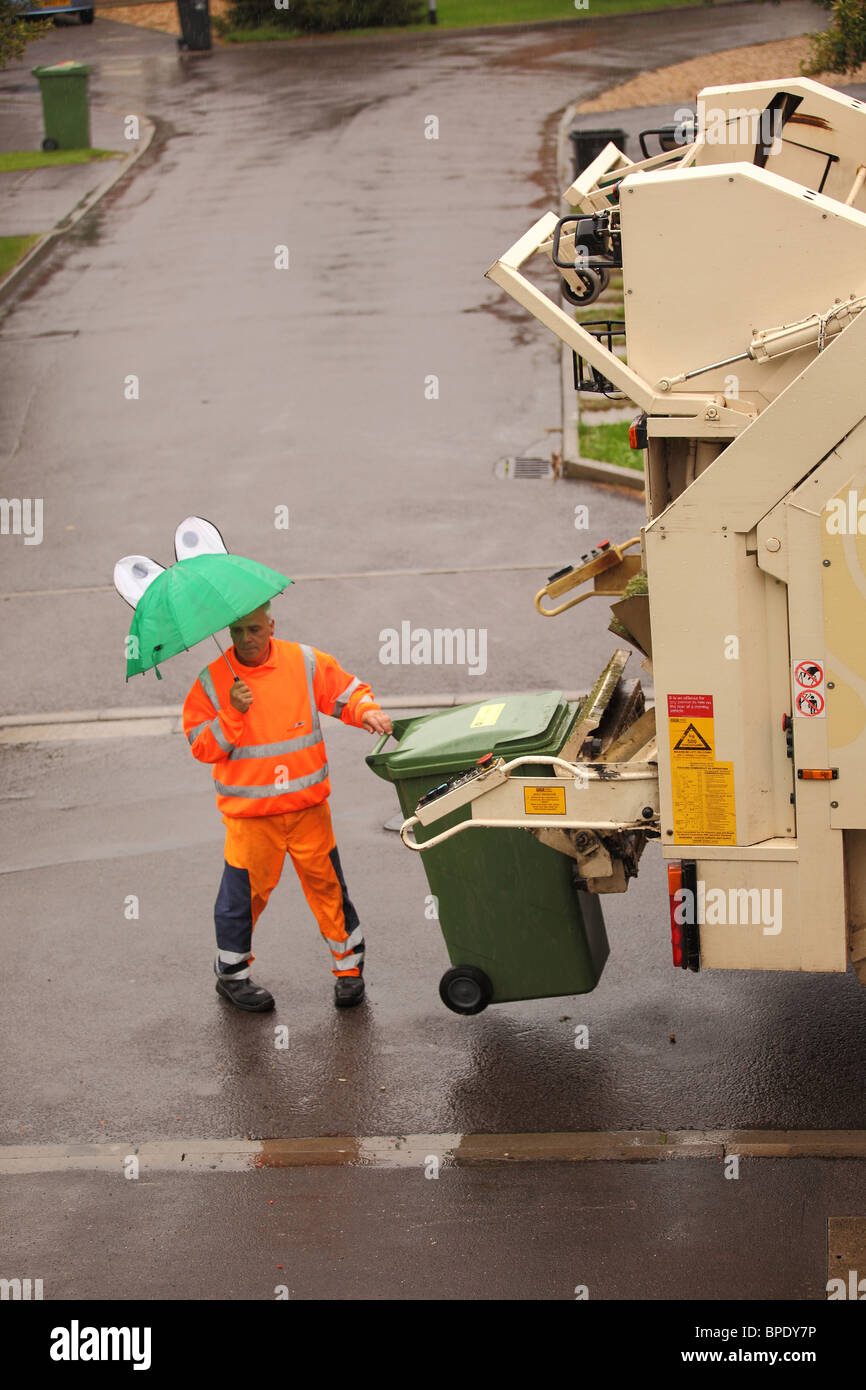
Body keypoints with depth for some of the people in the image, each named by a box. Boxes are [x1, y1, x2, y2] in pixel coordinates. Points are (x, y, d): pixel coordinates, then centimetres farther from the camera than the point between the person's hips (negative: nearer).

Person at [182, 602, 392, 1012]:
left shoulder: (306, 663, -1)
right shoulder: (212, 682, -3)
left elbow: (348, 692, 7)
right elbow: (201, 746, -5)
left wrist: (366, 711, -15)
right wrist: (232, 713, -20)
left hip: (308, 806, 1)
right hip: (248, 812, -1)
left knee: (327, 886, 7)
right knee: (245, 893, 6)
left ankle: (349, 966, 24)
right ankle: (232, 975, 25)